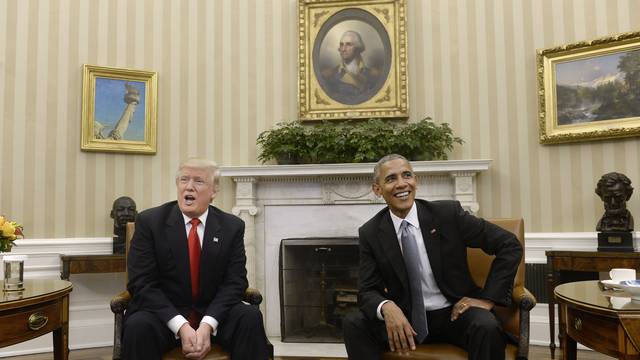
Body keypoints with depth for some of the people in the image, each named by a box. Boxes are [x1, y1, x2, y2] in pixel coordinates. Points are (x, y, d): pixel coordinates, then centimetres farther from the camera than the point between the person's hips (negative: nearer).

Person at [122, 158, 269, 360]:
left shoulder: (232, 226, 0)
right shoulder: (149, 221, -4)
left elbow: (234, 282, -4)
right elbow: (142, 283, -10)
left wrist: (207, 325, -21)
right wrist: (181, 326, -22)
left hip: (214, 313, 1)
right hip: (164, 314, -1)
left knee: (250, 317, -25)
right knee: (138, 326, -31)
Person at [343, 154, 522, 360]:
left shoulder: (448, 213, -9)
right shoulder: (370, 233, -4)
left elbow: (510, 246, -4)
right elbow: (367, 291, -4)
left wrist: (487, 298, -11)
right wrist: (387, 307, -27)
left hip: (454, 313, -2)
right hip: (405, 319, 2)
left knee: (487, 326, -33)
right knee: (354, 323, -22)